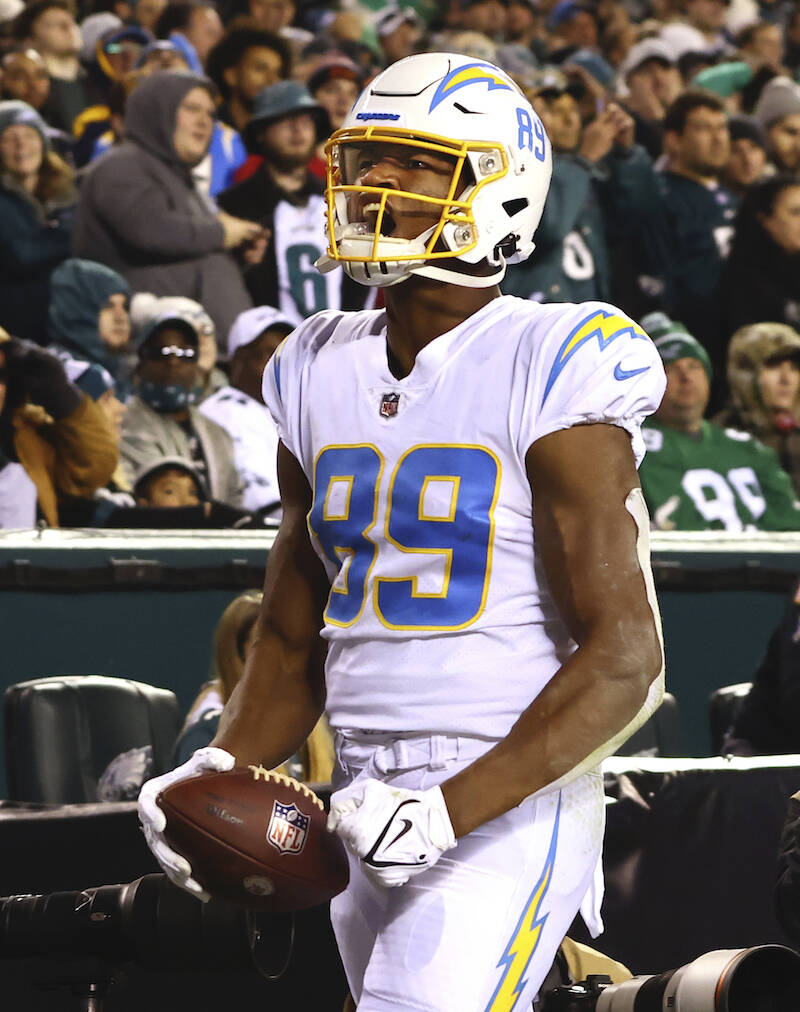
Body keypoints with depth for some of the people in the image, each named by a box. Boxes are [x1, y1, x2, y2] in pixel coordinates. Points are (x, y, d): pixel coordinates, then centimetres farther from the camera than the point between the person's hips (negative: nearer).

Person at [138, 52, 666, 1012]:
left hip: (509, 812, -7)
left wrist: (452, 809, -21)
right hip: (371, 814, 7)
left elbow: (623, 657, -14)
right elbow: (291, 637, 20)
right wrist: (220, 771, 2)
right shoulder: (321, 375, 11)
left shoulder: (549, 375, -10)